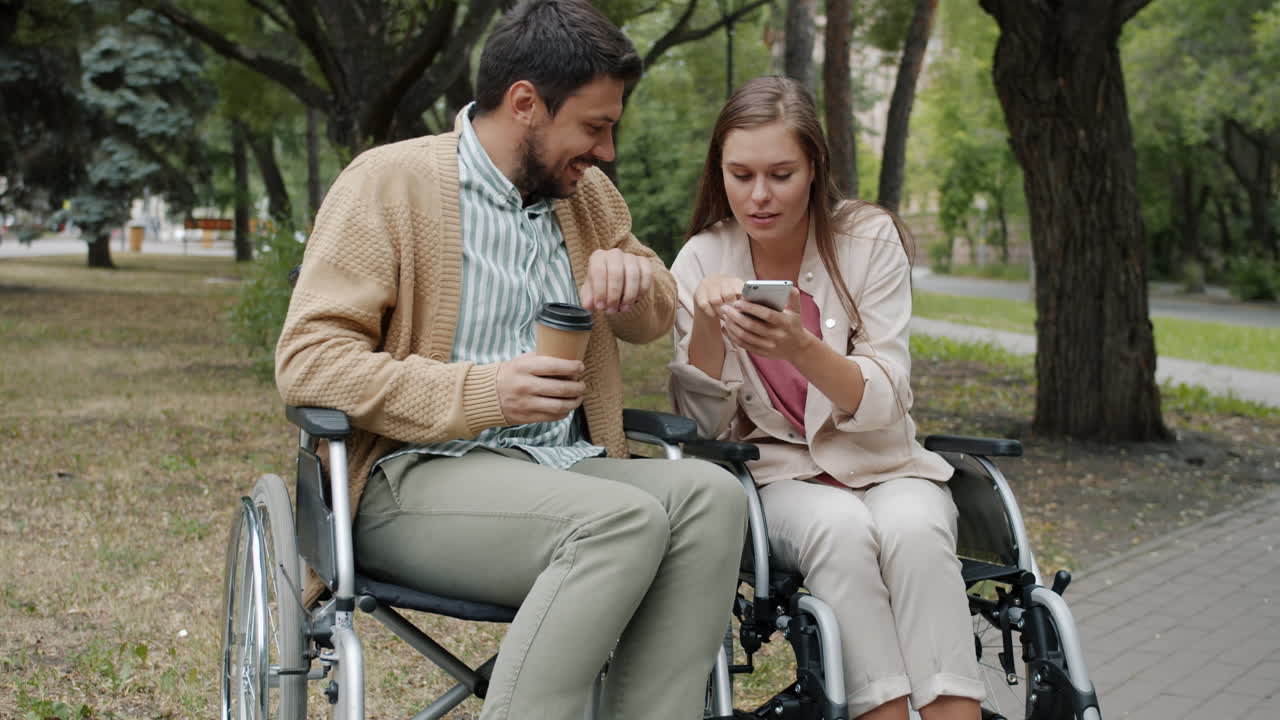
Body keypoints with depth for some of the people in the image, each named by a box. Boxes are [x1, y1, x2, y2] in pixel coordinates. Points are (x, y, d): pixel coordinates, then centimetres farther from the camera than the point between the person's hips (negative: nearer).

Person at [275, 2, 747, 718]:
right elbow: (307, 360, -10)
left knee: (709, 493, -24)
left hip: (566, 470, 6)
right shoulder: (389, 181, -2)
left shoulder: (589, 194, 17)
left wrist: (631, 271, 4)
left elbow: (657, 318, 31)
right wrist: (480, 393, -21)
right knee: (625, 520, -32)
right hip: (416, 481, -6)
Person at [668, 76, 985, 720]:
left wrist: (800, 347, -32)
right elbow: (706, 425, -2)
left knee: (913, 528, -34)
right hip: (779, 472, 0)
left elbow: (883, 406, -12)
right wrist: (706, 324, -21)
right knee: (840, 527, -33)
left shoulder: (870, 240, -6)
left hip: (879, 465, 0)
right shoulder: (703, 261, -1)